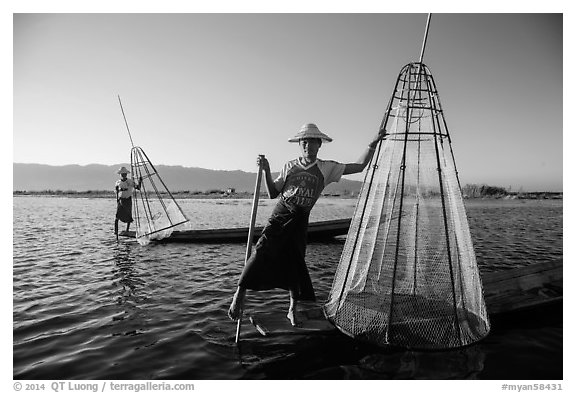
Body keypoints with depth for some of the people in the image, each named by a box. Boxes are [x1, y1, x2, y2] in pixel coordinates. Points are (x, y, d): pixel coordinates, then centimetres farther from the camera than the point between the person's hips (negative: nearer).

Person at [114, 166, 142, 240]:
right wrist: (117, 200, 2)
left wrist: (139, 182, -20)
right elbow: (117, 192, 12)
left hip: (128, 200, 0)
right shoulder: (118, 182, 5)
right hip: (120, 200, 0)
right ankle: (115, 231, -9)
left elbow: (138, 188, -5)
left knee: (128, 217, 3)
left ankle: (127, 230, 19)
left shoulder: (130, 181, 0)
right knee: (117, 216, -11)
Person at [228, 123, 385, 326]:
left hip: (300, 221, 1)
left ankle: (292, 310, 25)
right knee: (262, 252, -19)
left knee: (295, 263, 6)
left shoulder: (327, 168, 4)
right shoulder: (290, 166, 5)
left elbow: (359, 166, 5)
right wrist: (266, 171, -6)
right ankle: (240, 293, -6)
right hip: (280, 216, 0)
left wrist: (373, 144, 0)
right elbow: (273, 193, 5)